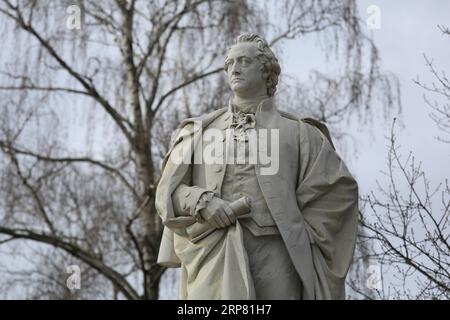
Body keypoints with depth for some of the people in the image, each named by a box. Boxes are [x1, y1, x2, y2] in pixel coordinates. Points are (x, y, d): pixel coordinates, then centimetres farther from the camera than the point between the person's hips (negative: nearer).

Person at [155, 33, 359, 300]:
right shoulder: (201, 131, 19)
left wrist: (303, 234, 1)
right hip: (214, 258, 1)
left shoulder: (295, 131, 14)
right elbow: (168, 191, 13)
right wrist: (207, 205, -7)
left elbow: (340, 187, 10)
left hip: (273, 255, -1)